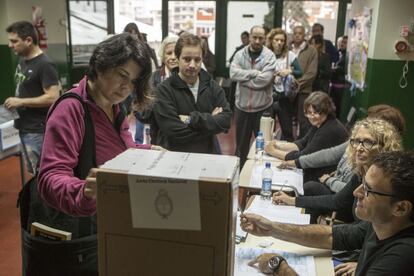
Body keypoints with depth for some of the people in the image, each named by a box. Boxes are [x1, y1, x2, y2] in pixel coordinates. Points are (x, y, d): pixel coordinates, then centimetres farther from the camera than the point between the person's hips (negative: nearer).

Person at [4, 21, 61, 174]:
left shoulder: (45, 64, -17)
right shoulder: (22, 60, 11)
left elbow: (53, 98, -23)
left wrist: (21, 102, -18)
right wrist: (14, 102, 8)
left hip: (38, 130, -9)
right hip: (24, 127, 9)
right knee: (33, 172, 18)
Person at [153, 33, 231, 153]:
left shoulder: (213, 87, 4)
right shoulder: (164, 90, -10)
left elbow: (226, 120, -7)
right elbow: (176, 133, -17)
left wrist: (192, 119, -17)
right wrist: (210, 121, -9)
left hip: (207, 155, 3)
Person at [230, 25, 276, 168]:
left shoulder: (269, 56, -8)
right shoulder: (240, 54, 0)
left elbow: (264, 79, -21)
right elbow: (233, 73, -16)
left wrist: (244, 78, -13)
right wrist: (254, 72, -20)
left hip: (262, 107, -2)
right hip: (242, 105, 3)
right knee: (241, 141, 17)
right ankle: (239, 169, 33)